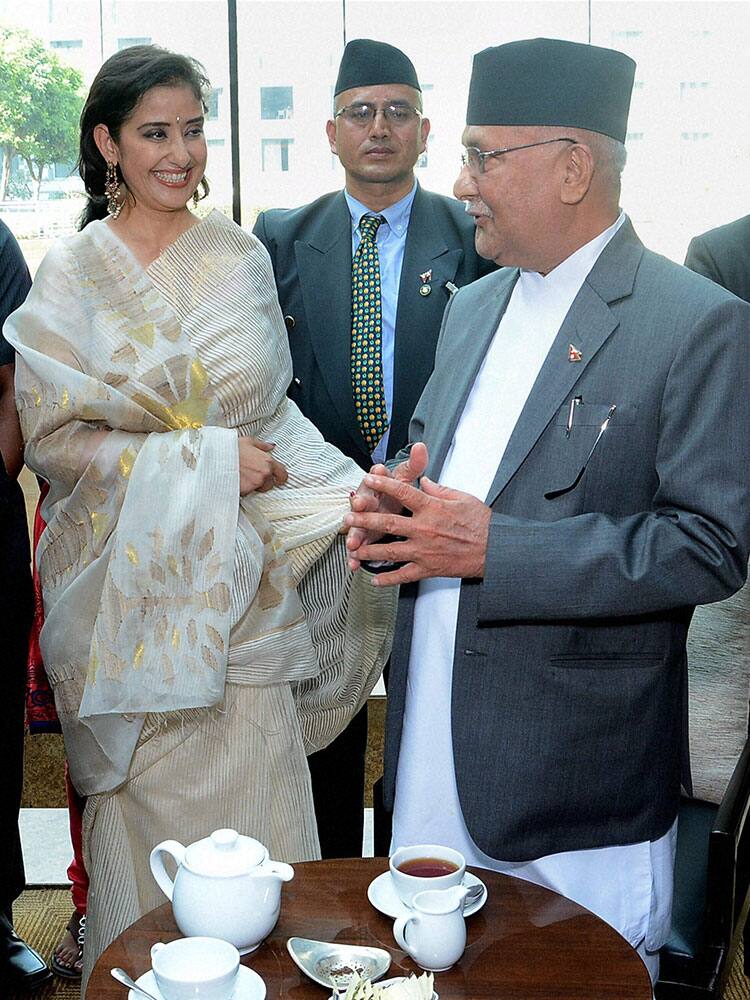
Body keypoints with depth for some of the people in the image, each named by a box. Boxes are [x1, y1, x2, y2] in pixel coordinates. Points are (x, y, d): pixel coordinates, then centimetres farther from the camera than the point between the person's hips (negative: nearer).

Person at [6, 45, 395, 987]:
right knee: (152, 800, 8)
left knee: (252, 787, 5)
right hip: (131, 577, -2)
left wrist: (351, 494, -5)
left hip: (240, 574, 2)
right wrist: (204, 461, -17)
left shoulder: (240, 254, 5)